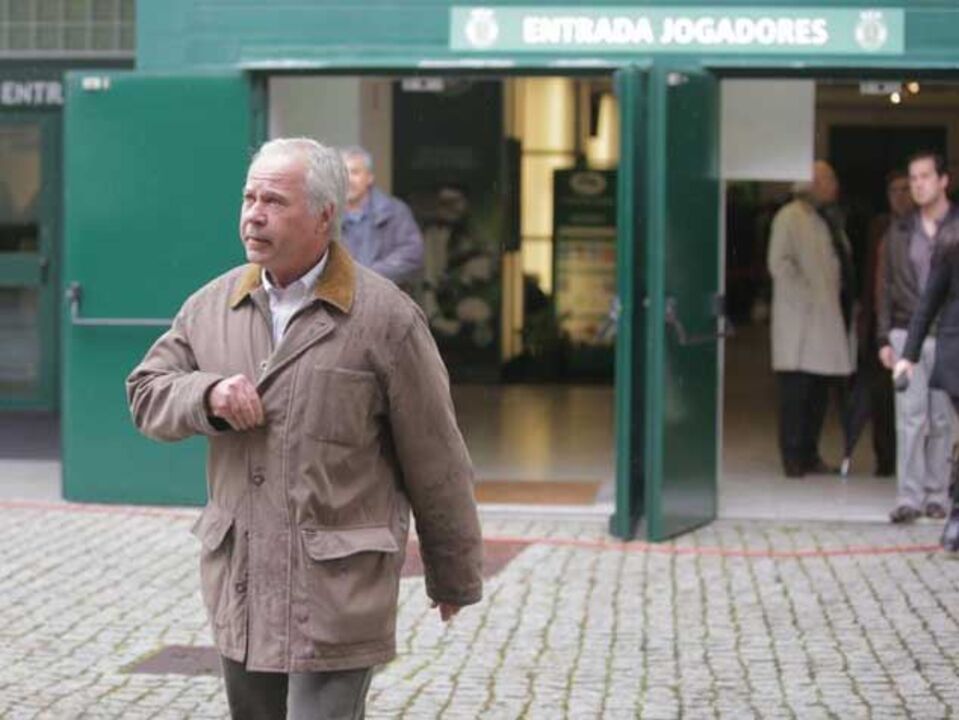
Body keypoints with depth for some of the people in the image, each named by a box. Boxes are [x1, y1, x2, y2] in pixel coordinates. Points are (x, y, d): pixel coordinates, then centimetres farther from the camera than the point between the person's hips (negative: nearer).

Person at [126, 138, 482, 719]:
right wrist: (208, 394, -13)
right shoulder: (212, 306, 7)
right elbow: (146, 394, 10)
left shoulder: (385, 317, -9)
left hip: (338, 592, -5)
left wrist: (454, 579, 3)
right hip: (240, 587, 6)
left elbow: (435, 462, -3)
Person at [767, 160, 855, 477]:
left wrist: (846, 304, 12)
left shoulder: (828, 219, 19)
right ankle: (793, 456, -2)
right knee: (797, 389, -6)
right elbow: (779, 263, -15)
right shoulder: (789, 217, -7)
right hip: (800, 320, -8)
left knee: (820, 389, 10)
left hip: (827, 317, 9)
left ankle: (809, 454, 18)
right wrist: (807, 296, -18)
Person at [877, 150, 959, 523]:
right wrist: (884, 338, 6)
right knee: (910, 419, -4)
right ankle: (909, 497, -3)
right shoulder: (899, 232, 9)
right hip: (907, 335, 2)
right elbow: (886, 286, 12)